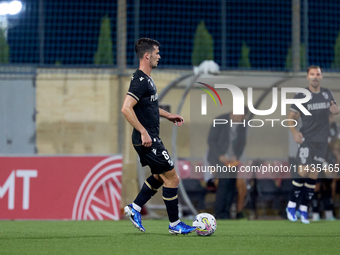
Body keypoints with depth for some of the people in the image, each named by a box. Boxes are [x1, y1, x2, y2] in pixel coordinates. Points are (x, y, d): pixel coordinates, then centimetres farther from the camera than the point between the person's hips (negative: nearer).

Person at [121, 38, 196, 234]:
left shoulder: (147, 79, 13)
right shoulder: (140, 80, -19)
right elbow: (126, 108, -28)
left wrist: (168, 115, 25)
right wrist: (143, 132, -26)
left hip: (150, 140, 10)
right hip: (148, 140, -10)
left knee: (160, 176, 21)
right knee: (172, 179, -3)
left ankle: (134, 209, 21)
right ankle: (175, 224, 6)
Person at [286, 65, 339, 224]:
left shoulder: (327, 94, 8)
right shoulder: (301, 96, -6)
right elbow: (291, 116, -3)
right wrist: (294, 132, -21)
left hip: (322, 141, 4)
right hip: (306, 139, -4)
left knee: (313, 176, 3)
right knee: (303, 173, -13)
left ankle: (304, 209, 10)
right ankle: (291, 206, 2)